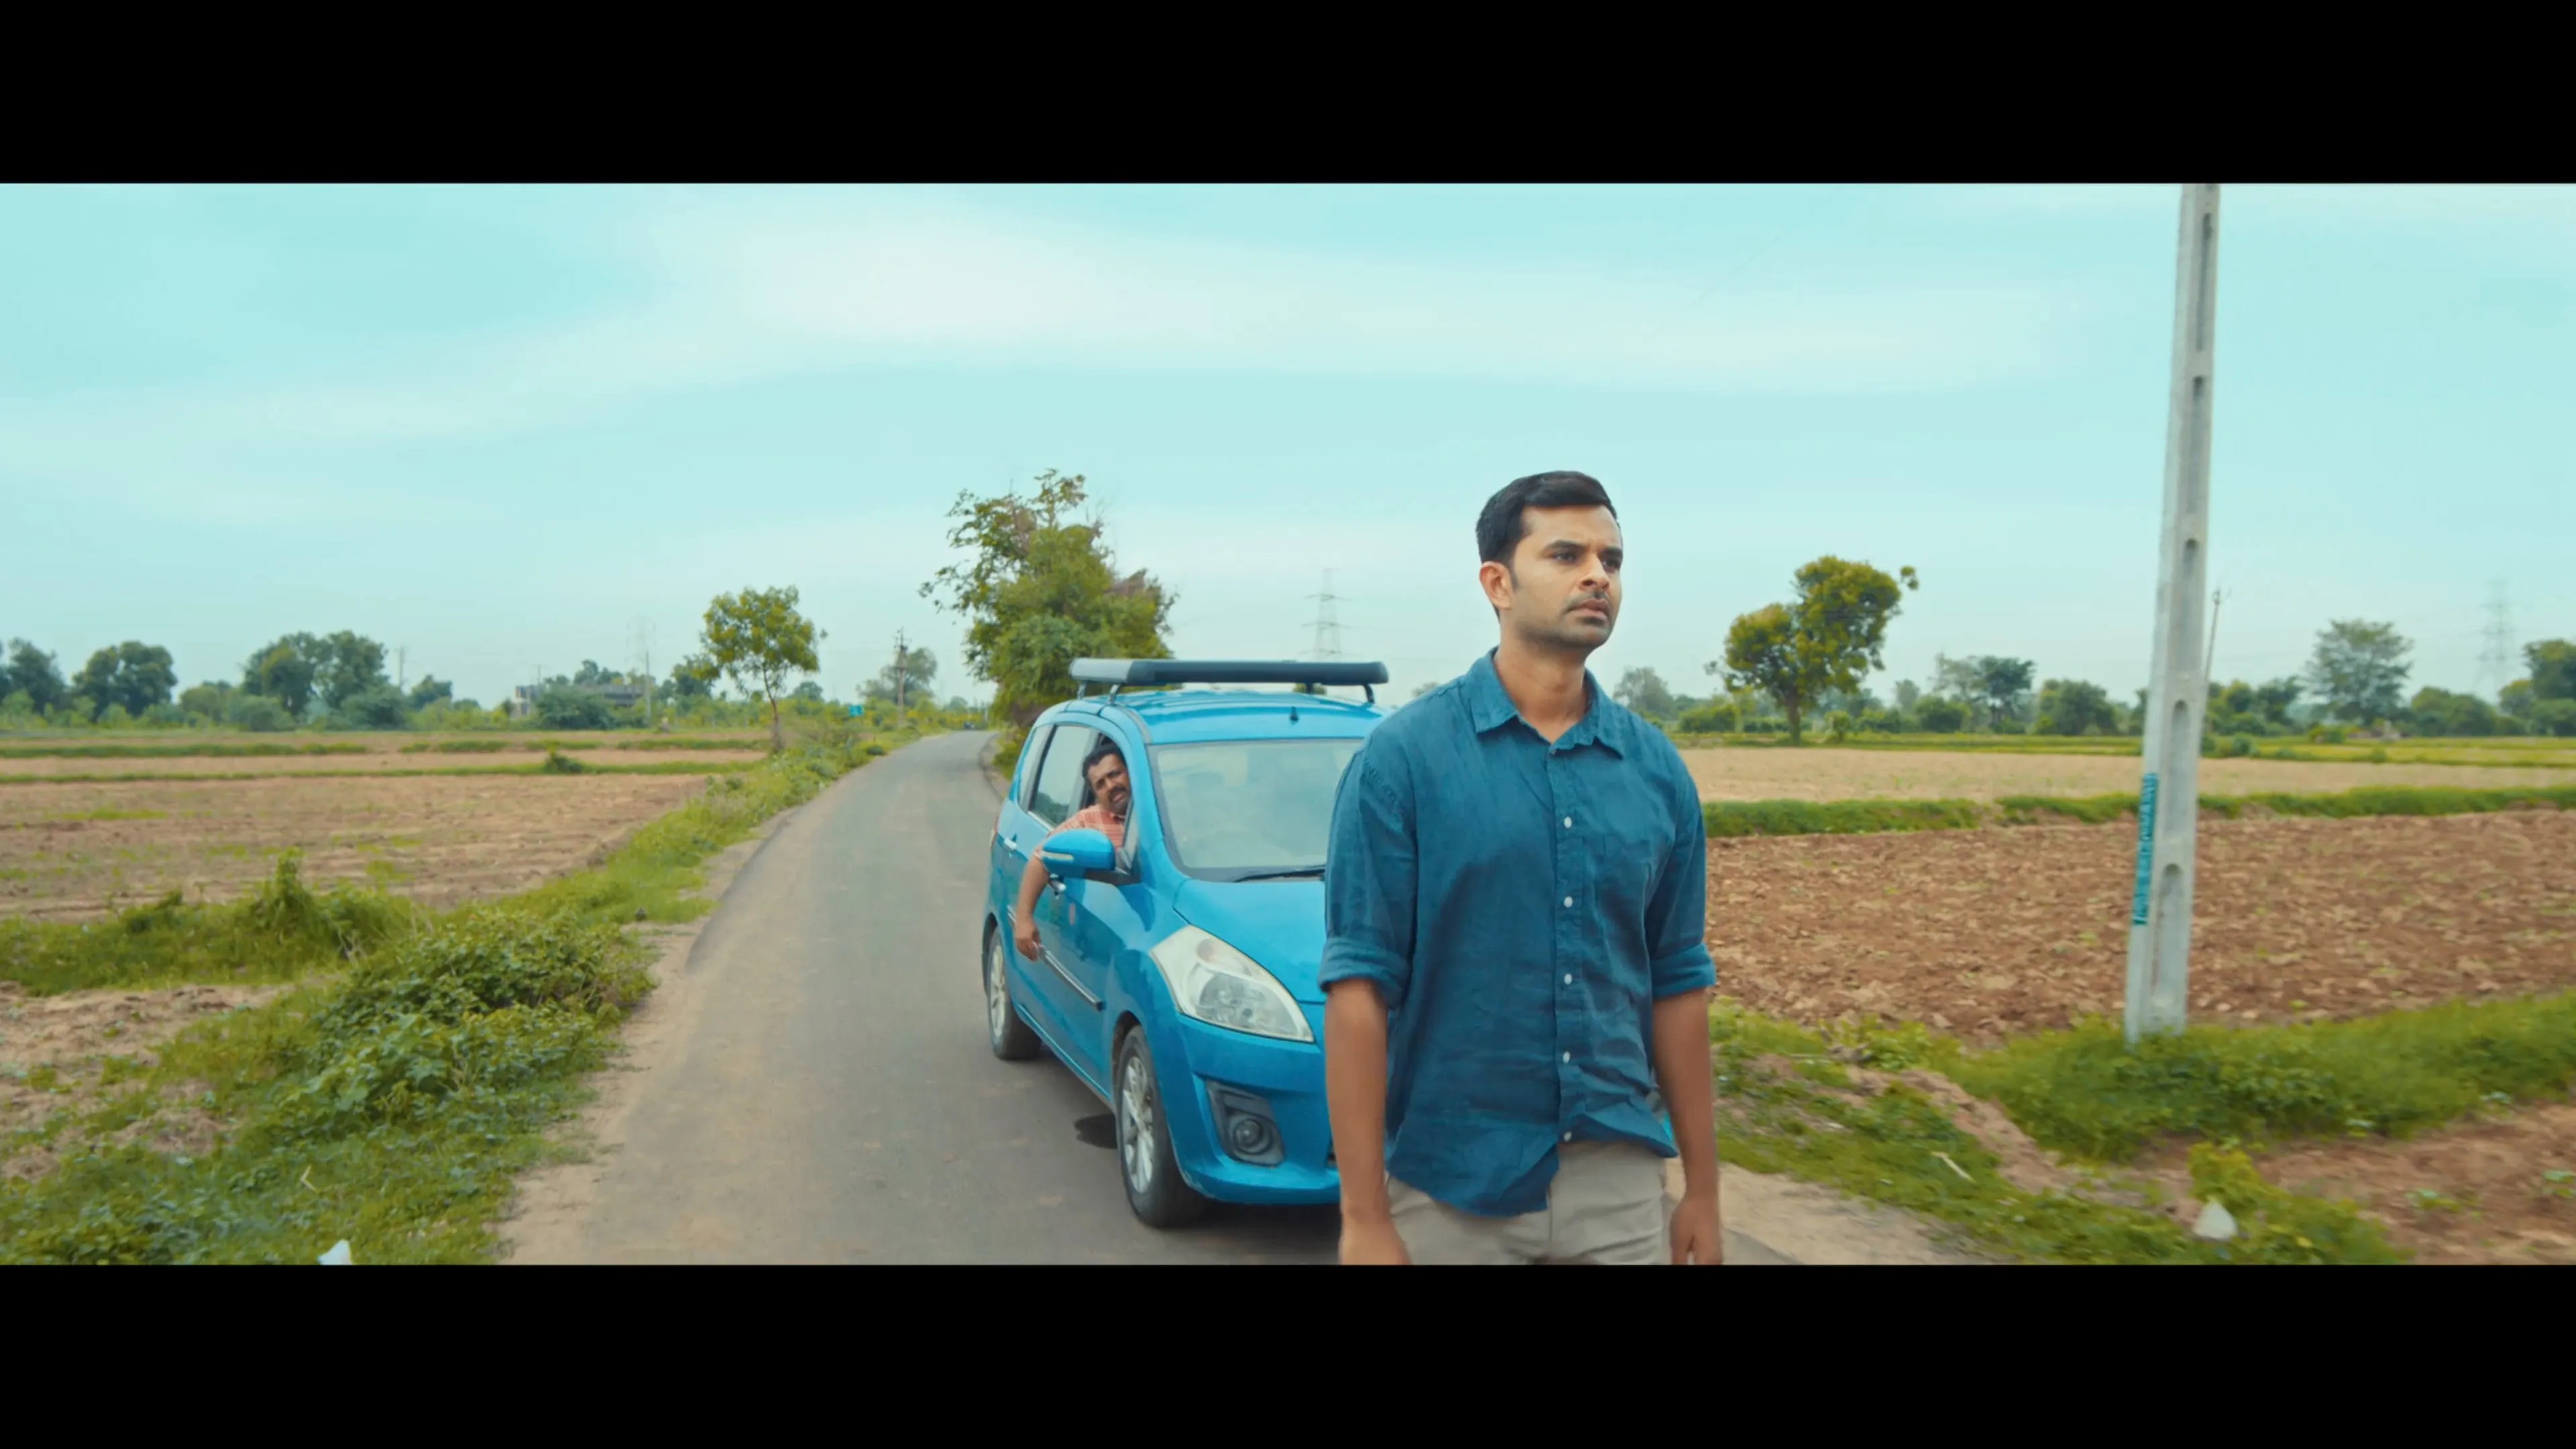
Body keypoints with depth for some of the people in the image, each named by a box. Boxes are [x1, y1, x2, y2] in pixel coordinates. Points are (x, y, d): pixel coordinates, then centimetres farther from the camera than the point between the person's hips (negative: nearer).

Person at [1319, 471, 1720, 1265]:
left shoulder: (1657, 769, 3)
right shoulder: (1404, 755, -10)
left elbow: (1679, 983, 7)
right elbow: (1360, 986, -12)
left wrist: (1702, 1188, 8)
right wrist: (1364, 1218, -14)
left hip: (1619, 1188, 4)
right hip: (1451, 1193, -3)